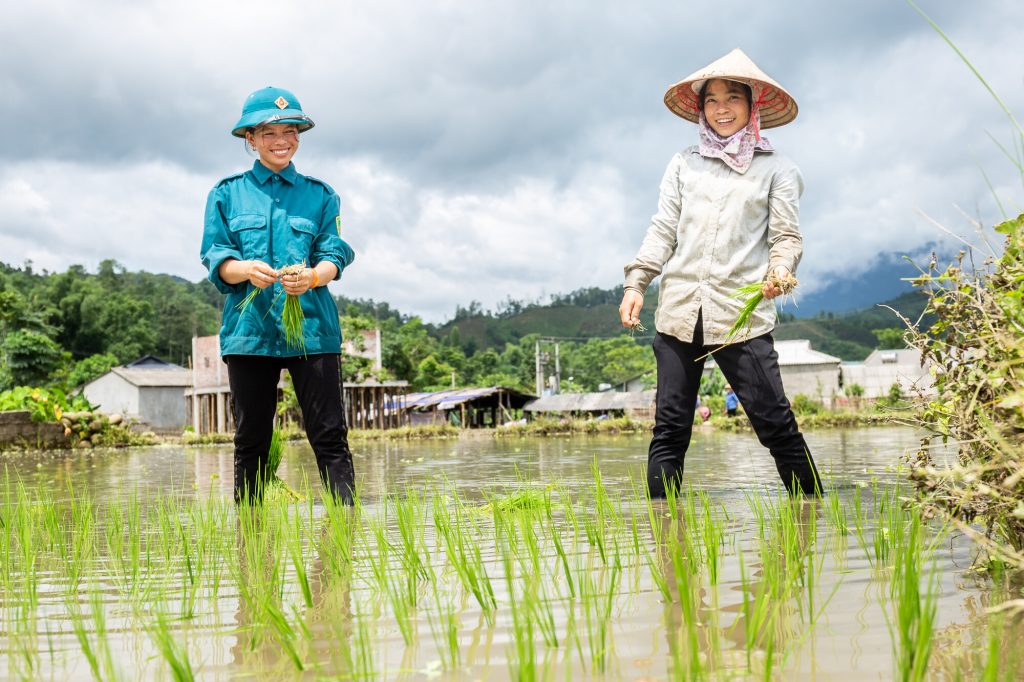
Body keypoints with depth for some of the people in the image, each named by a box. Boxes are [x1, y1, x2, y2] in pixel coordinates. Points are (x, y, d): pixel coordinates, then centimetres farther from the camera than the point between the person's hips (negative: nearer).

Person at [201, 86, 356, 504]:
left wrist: (313, 276, -22)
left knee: (330, 436, -5)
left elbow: (336, 253, 1)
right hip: (249, 329, 1)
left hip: (311, 328, 0)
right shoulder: (227, 194, 12)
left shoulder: (320, 195, 13)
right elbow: (213, 255, 2)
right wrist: (245, 269, -21)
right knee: (250, 440, 6)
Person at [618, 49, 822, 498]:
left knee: (775, 423, -7)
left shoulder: (775, 168, 10)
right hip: (679, 309, 3)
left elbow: (786, 237, 4)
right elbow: (663, 229, 14)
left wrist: (779, 271, -17)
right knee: (669, 427, 3)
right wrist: (636, 283, 3)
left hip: (742, 314, -3)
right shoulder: (684, 164, 16)